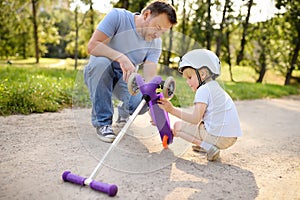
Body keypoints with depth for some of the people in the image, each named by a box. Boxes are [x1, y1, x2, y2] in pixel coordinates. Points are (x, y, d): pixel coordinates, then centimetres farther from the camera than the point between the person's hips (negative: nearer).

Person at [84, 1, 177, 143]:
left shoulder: (156, 43, -7)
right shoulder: (118, 16, -17)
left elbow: (149, 77, -17)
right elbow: (92, 46, -26)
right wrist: (121, 57, -40)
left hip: (124, 79, 2)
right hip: (97, 72, -2)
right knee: (102, 62, -37)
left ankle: (124, 111, 13)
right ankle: (102, 122, -20)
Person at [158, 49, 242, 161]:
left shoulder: (203, 90, -10)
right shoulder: (216, 88, 20)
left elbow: (195, 119, -17)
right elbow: (200, 117, 18)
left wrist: (172, 110, -15)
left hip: (218, 137, -10)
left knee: (177, 126, 0)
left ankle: (208, 147, -11)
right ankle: (205, 144, 11)